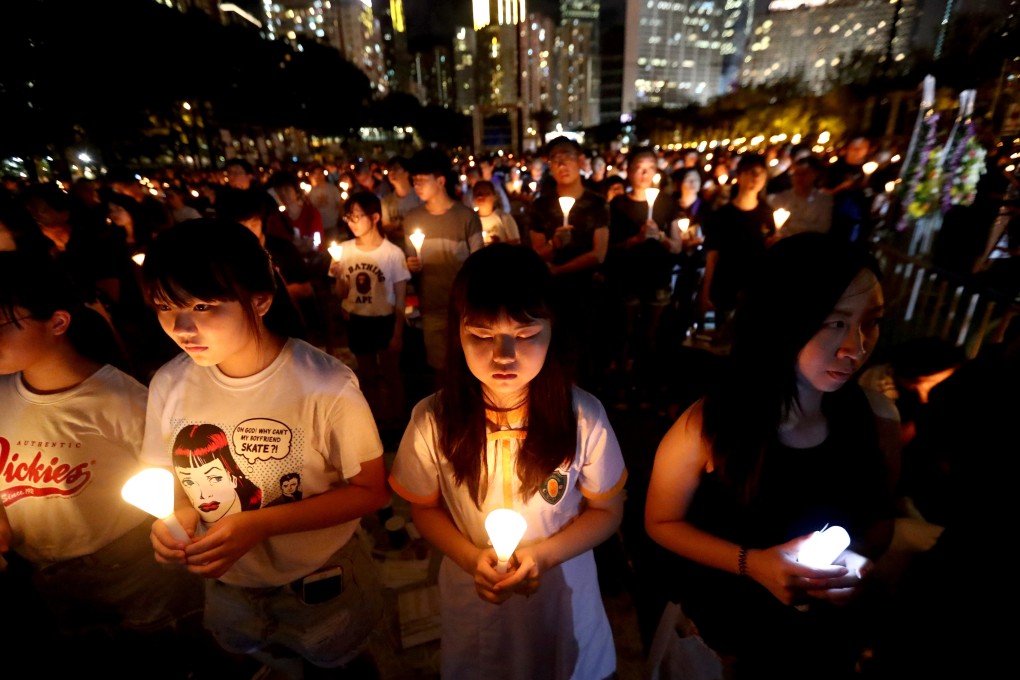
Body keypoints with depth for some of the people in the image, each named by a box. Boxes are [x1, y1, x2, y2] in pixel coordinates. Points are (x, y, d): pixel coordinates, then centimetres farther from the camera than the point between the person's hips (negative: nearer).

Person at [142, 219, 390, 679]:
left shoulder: (326, 386, -30)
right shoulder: (169, 384, -15)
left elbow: (371, 490, -19)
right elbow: (167, 474, 2)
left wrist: (259, 524, -27)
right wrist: (174, 515, -19)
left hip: (321, 585, -3)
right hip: (226, 585, 4)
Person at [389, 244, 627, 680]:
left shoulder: (583, 416, -23)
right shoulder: (432, 420, -21)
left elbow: (607, 510, -8)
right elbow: (424, 508, -4)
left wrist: (544, 554, -22)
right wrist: (470, 557, -20)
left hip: (563, 595, 0)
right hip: (472, 597, 1)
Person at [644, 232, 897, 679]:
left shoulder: (875, 418, -13)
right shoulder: (707, 425, -26)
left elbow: (880, 517, 5)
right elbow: (661, 522, -12)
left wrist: (858, 557, -15)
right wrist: (752, 562, -22)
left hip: (832, 608, 3)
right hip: (727, 599, -2)